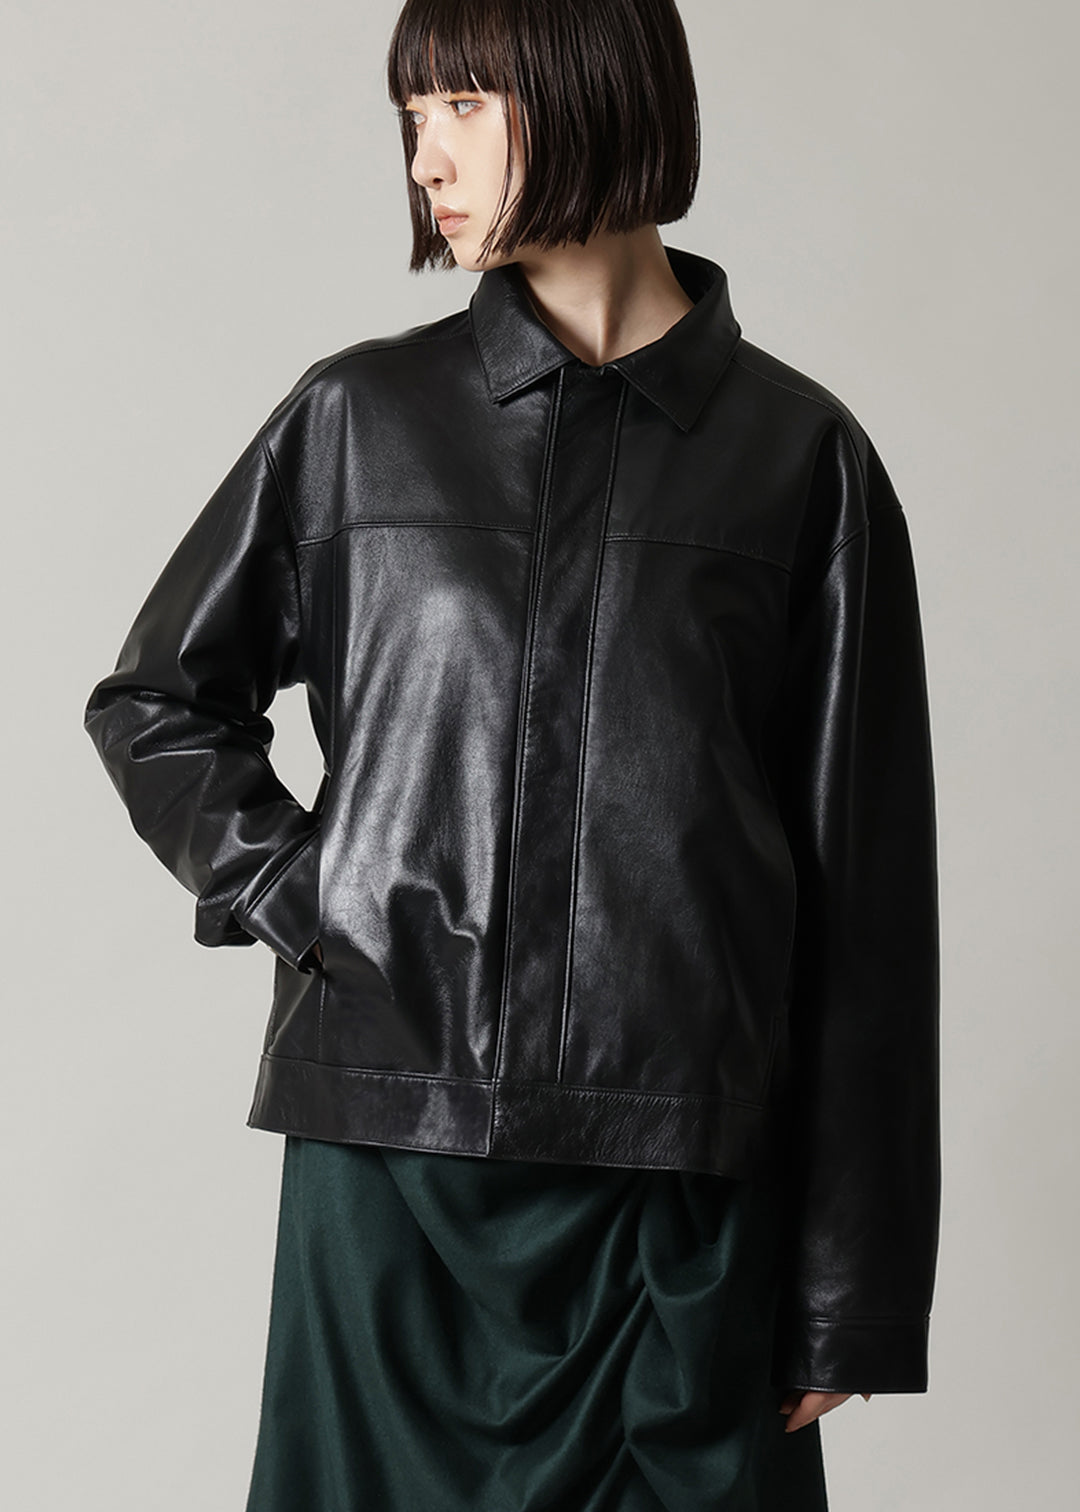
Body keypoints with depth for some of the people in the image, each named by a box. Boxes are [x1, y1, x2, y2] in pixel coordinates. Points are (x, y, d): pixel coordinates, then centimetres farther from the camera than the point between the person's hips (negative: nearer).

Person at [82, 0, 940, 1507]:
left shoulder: (801, 454, 3)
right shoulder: (356, 420, 7)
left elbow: (862, 886, 2)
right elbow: (155, 698, 19)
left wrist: (853, 1291, 0)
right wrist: (290, 897, 0)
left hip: (683, 1170, -1)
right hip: (393, 1154, 1)